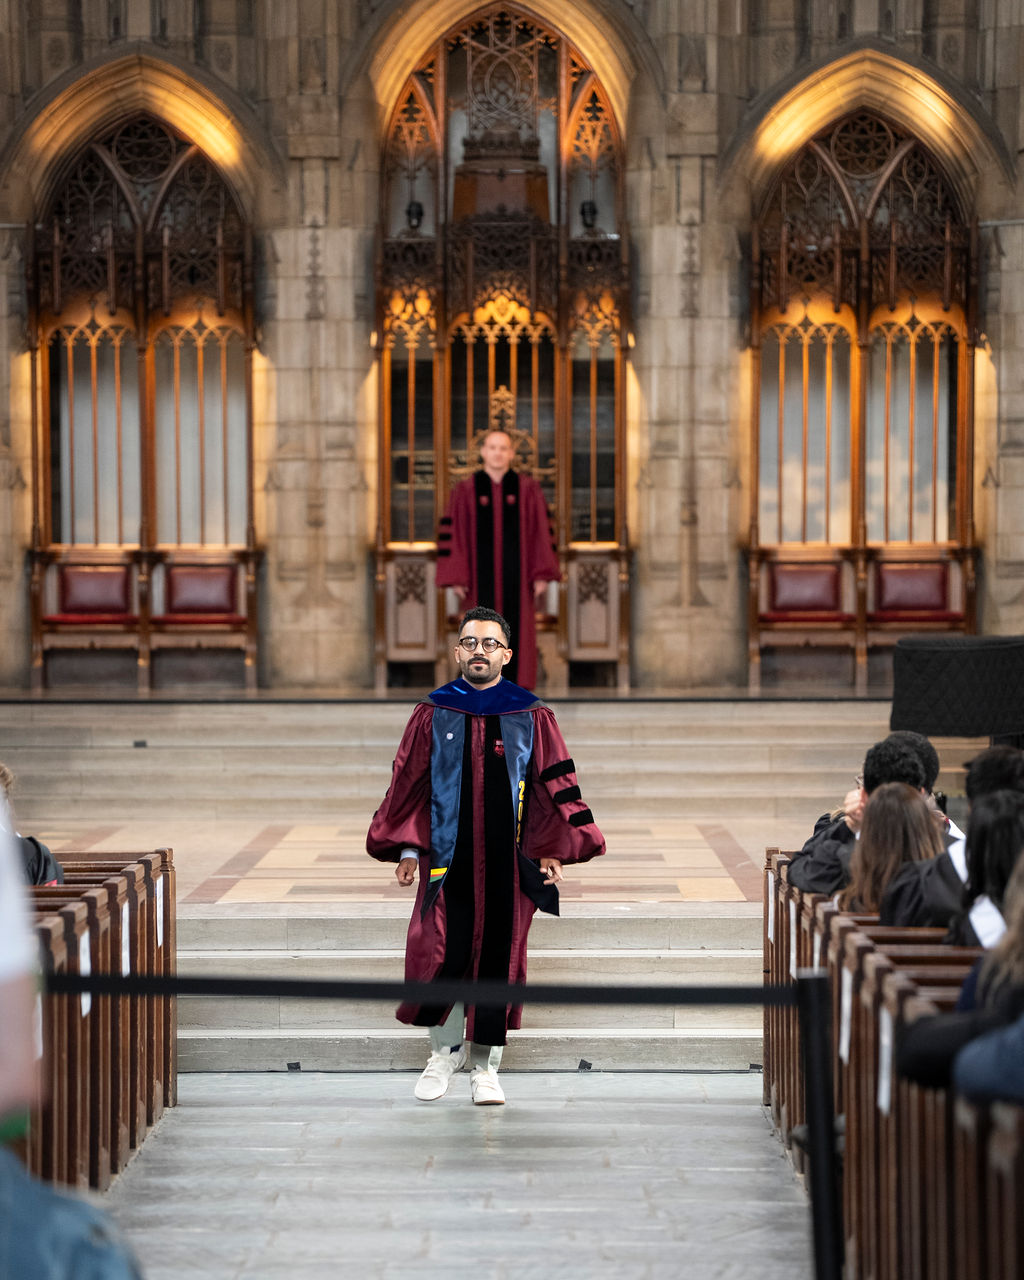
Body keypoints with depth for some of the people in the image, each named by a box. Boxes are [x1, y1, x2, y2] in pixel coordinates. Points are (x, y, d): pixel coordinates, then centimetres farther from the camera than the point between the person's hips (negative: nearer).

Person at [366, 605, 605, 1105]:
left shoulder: (531, 717, 4)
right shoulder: (432, 714, 5)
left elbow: (555, 784, 4)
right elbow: (409, 782, 7)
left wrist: (552, 849, -4)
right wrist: (408, 847, 1)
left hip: (507, 862, 0)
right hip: (446, 858, 0)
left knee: (497, 959, 3)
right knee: (440, 955, -5)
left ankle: (484, 1065, 16)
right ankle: (445, 1050, 19)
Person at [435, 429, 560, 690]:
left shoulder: (528, 489, 4)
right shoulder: (465, 491, 3)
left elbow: (541, 532, 3)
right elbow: (453, 535, 1)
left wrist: (541, 575, -4)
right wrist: (456, 578, -6)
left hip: (517, 577, 0)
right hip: (480, 577, 0)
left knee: (518, 632, 0)